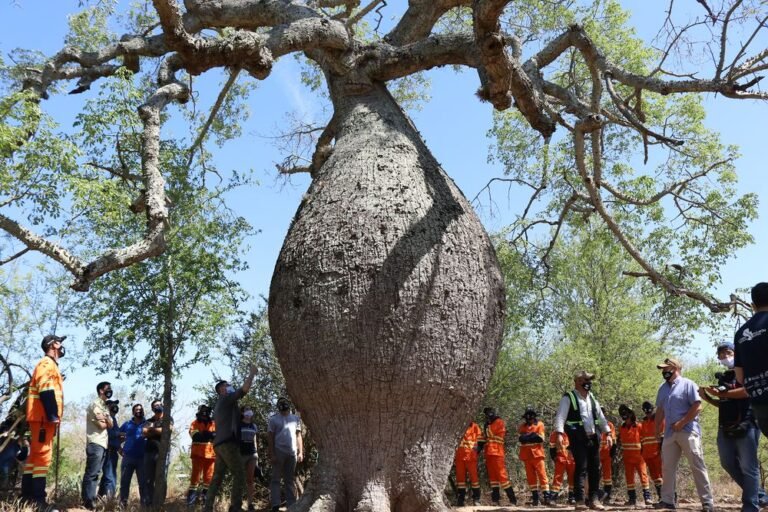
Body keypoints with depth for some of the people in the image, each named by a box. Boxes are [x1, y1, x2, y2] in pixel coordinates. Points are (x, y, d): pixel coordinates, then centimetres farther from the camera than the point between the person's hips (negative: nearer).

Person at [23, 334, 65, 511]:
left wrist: (52, 415, 18)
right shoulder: (47, 363, -7)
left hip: (41, 417, 10)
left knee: (35, 455, 9)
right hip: (43, 417, -10)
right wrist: (53, 415, -23)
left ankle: (27, 497, 12)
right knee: (43, 456, -13)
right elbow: (45, 390, -19)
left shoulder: (49, 365, 24)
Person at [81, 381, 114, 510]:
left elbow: (110, 425, 13)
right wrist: (106, 421, 6)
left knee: (95, 473, 8)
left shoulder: (105, 406, 22)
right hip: (95, 443, -9)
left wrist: (106, 417, -4)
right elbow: (102, 425, -14)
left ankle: (91, 500, 9)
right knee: (91, 473, -11)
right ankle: (87, 502, -12)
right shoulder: (95, 404, -6)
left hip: (103, 444, 9)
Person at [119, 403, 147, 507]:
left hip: (142, 458, -1)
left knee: (143, 482, 0)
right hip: (128, 457, 1)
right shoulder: (127, 424, 11)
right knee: (124, 481, 3)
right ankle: (123, 503, 11)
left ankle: (144, 504, 4)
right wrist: (119, 448, 2)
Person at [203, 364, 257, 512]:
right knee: (239, 474, -10)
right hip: (227, 443, -10)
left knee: (217, 477, 6)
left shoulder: (220, 405, 27)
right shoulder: (226, 399, -1)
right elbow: (245, 388, -11)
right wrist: (252, 373, -1)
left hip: (220, 444, 10)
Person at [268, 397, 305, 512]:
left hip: (292, 452, 3)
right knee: (276, 478, -2)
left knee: (290, 480, 7)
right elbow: (270, 437, -2)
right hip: (278, 452, -3)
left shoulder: (295, 418, 13)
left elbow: (298, 436, 12)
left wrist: (300, 452, 3)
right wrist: (272, 454, -11)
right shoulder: (273, 419, 3)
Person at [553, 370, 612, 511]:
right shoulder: (568, 398, -5)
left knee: (595, 469, 8)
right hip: (578, 439, -7)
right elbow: (560, 416, -14)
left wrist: (608, 433, 12)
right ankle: (580, 500, -2)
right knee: (581, 468, -8)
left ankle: (593, 499, 19)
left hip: (593, 438, 7)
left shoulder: (591, 398, 16)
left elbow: (600, 416, 19)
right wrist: (559, 434, -26)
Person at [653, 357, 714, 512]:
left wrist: (681, 423, -15)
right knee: (667, 467, 7)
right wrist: (657, 428, 15)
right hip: (670, 433, 7)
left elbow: (697, 406, -13)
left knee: (697, 467, -6)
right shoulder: (663, 388, 17)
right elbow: (660, 410, 22)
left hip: (688, 431, -7)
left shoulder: (687, 384, -5)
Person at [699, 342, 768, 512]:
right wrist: (707, 397, 9)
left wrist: (721, 393, -17)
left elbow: (748, 390, -18)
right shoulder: (722, 378, 20)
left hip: (745, 425, -8)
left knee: (748, 467, -6)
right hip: (725, 427, 8)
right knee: (728, 464, 10)